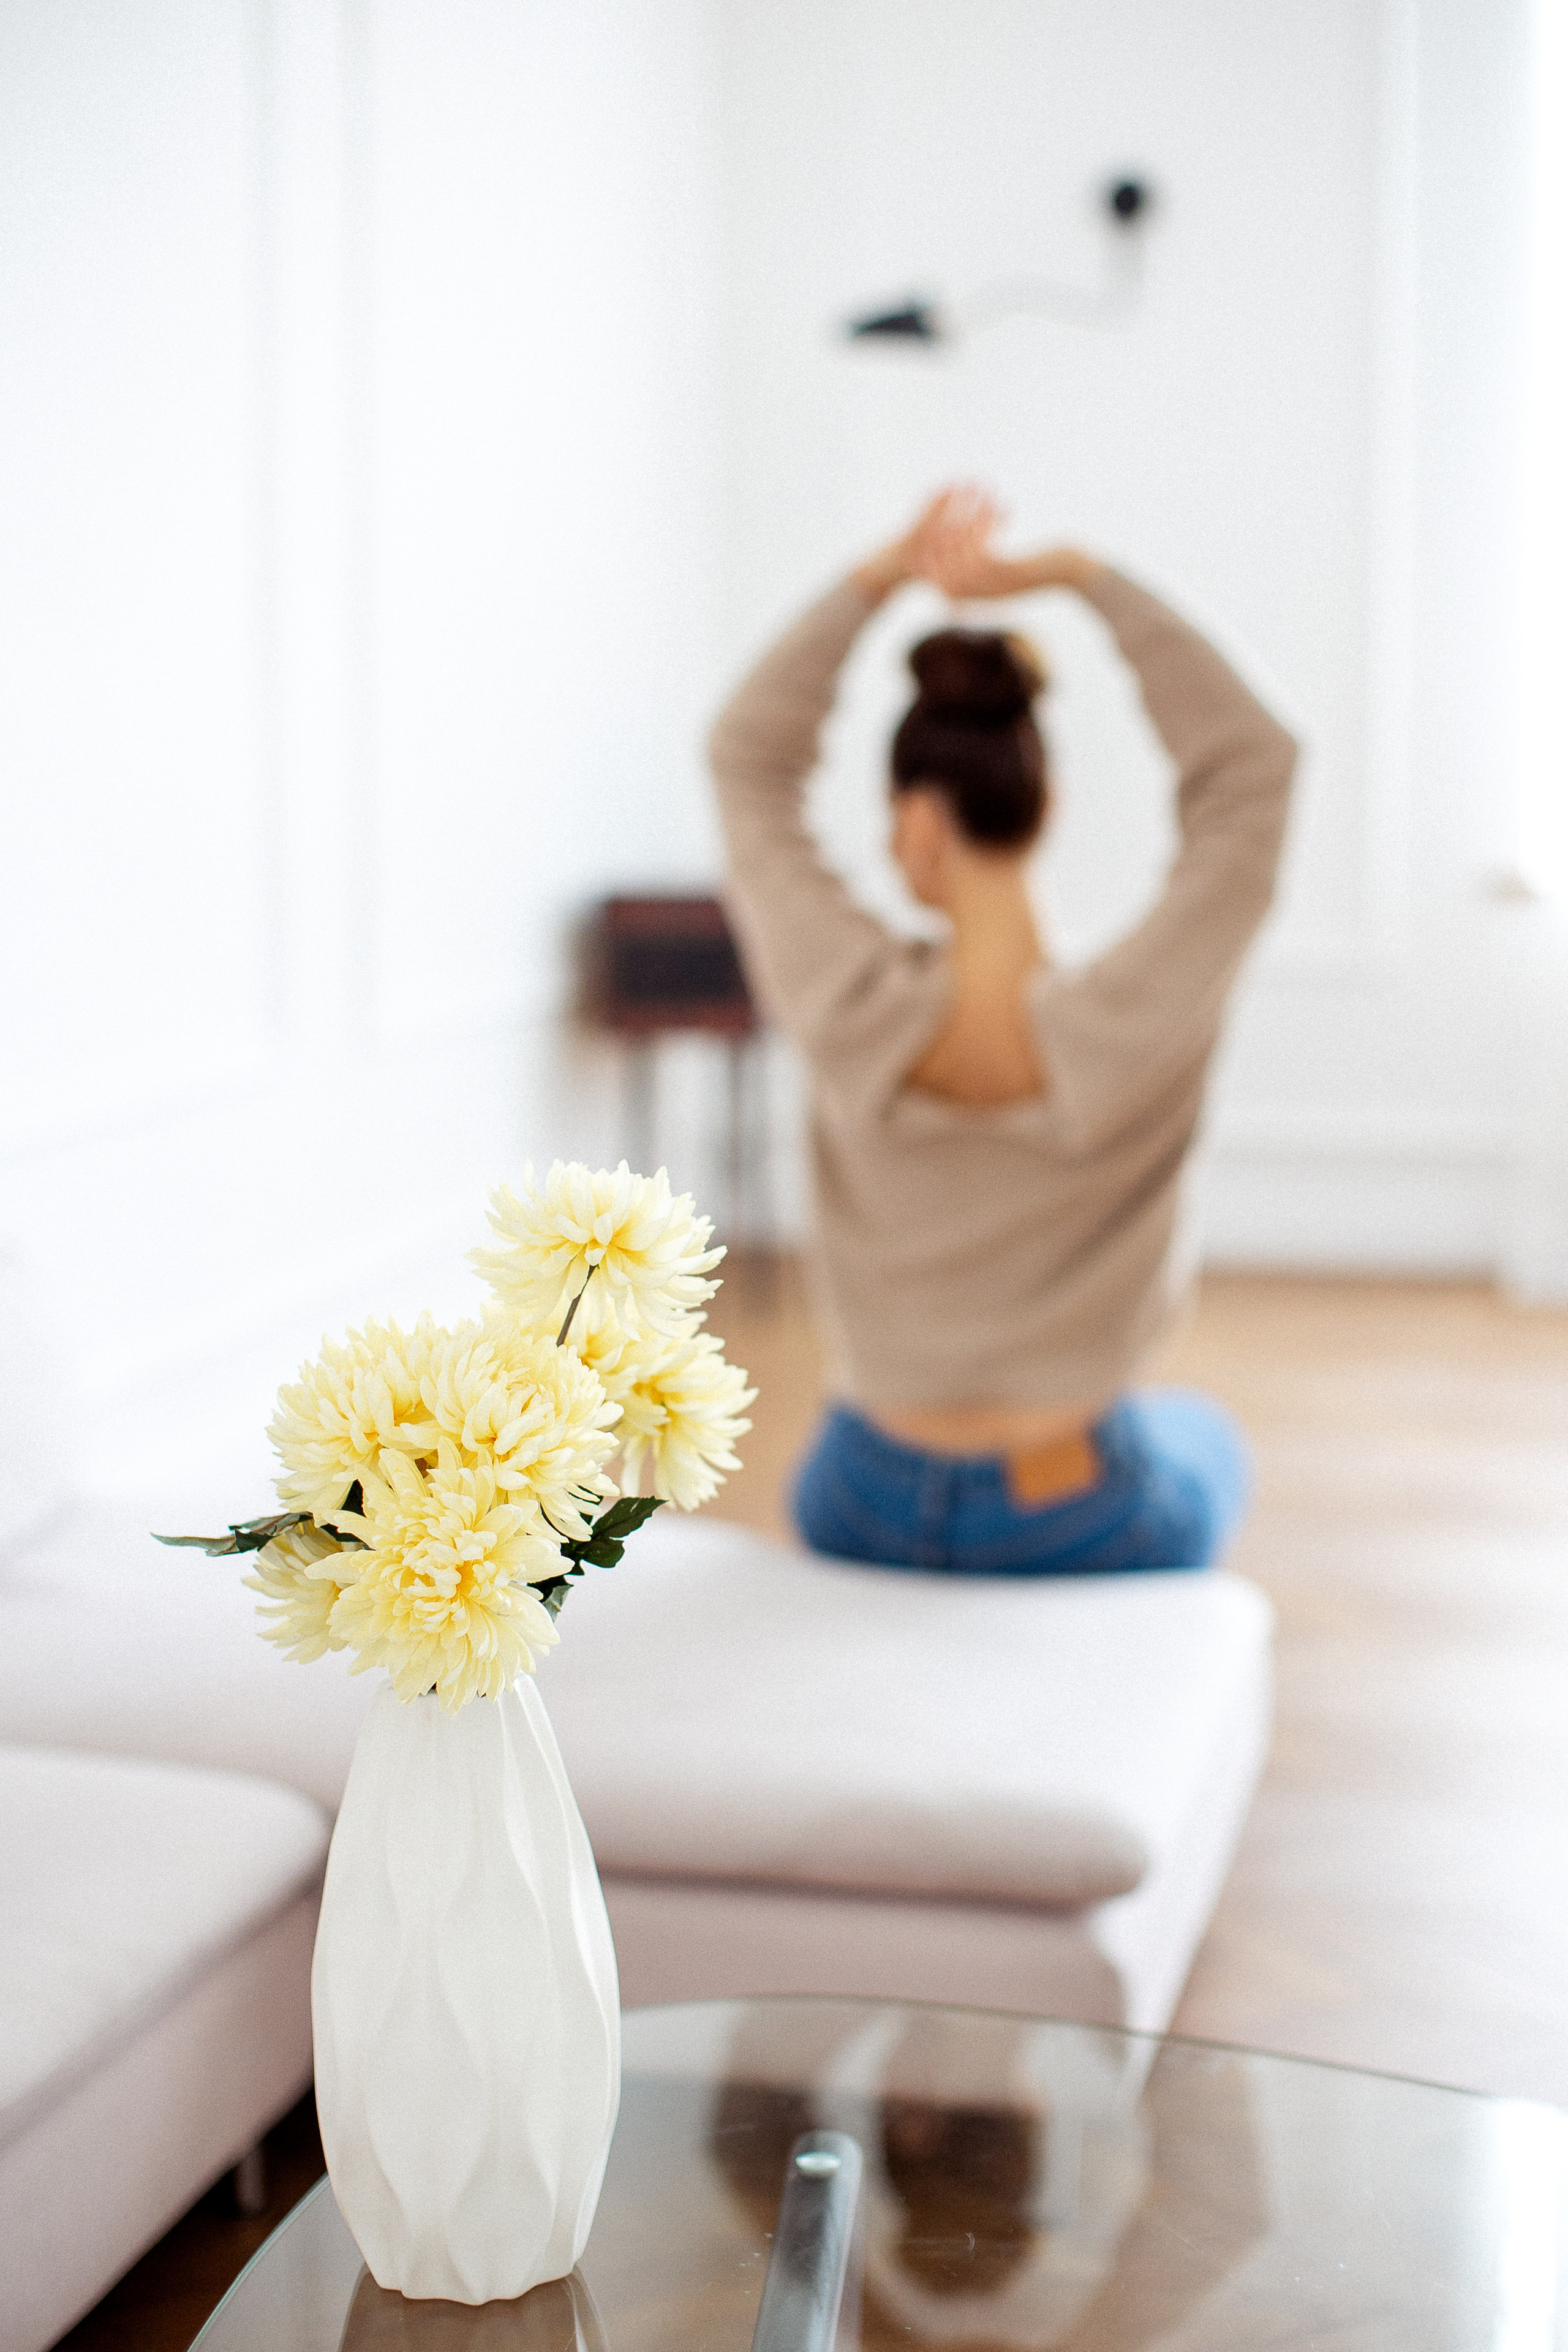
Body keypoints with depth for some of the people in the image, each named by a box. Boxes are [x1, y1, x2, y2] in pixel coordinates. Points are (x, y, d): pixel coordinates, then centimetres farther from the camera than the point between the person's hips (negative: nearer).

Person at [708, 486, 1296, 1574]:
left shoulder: (853, 1012, -22)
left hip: (864, 1515, 1)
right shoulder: (1137, 1027, -26)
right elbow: (1251, 766, -15)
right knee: (1204, 1435, 37)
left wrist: (881, 577, -13)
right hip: (1076, 1531, -1)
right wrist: (1080, 576, -17)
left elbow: (752, 763, -7)